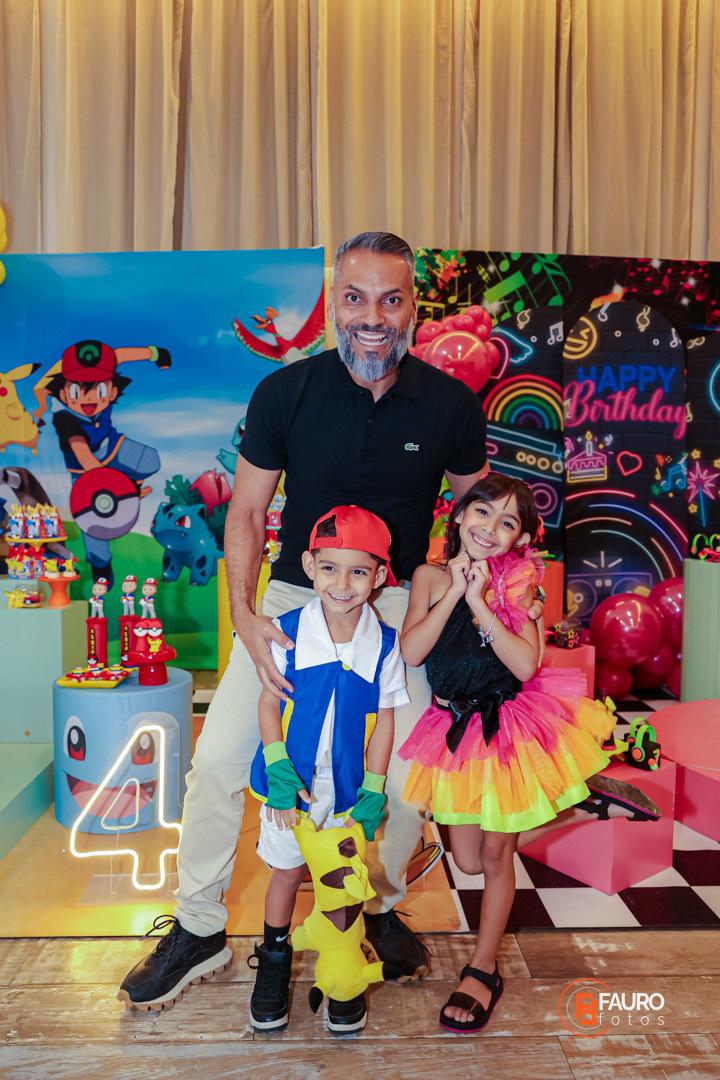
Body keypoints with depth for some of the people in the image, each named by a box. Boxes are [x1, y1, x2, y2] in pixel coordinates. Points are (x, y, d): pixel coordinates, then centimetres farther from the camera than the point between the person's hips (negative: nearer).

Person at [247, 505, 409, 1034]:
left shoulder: (385, 644, -12)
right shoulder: (288, 632, -14)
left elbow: (384, 720, -5)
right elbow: (269, 702, -6)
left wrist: (373, 792, -6)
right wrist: (278, 768, -14)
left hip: (349, 788, 0)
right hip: (292, 783, 0)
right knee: (287, 869, 17)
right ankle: (274, 960, 42)